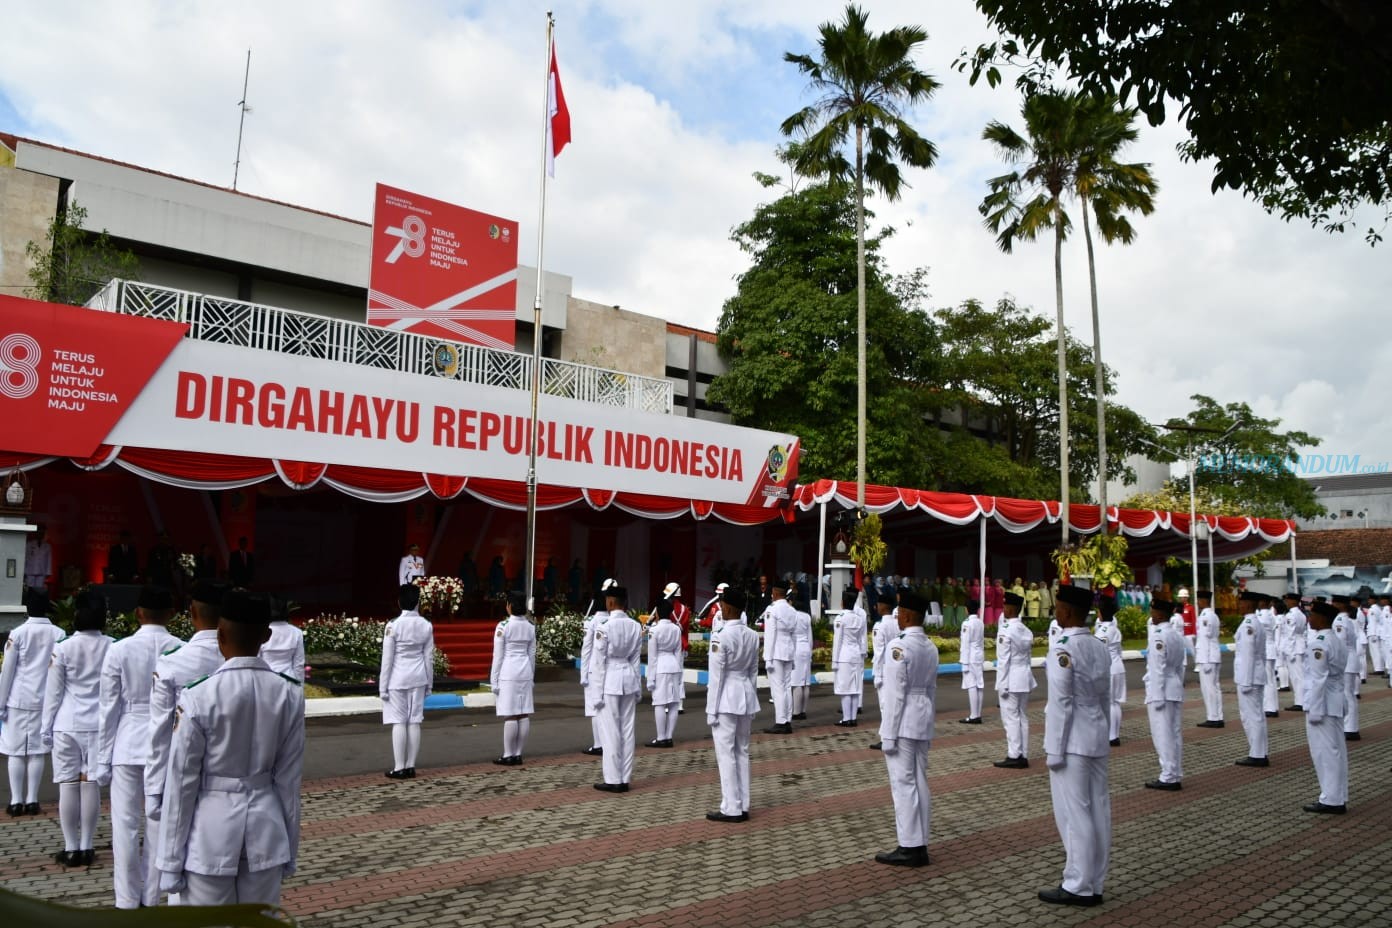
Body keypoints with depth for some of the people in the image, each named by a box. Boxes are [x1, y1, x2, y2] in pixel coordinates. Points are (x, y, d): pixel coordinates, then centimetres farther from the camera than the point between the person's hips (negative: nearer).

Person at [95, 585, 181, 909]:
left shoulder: (119, 650, -7)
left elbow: (110, 710, -3)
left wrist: (103, 760, 6)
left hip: (128, 746, -1)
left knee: (126, 826, 9)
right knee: (159, 826, 11)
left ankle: (127, 903, 16)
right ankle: (151, 899, 23)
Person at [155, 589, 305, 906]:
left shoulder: (198, 695, -15)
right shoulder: (289, 693, -5)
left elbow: (182, 781, -9)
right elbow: (289, 777, 1)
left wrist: (171, 861, 1)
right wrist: (289, 847, 12)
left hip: (211, 833, -3)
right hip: (266, 830, 3)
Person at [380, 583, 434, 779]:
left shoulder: (393, 625, -11)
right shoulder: (426, 625, -1)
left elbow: (387, 658, -9)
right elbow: (429, 657, 4)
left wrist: (383, 686, -2)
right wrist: (429, 683, 13)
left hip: (397, 679, -3)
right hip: (418, 678, 3)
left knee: (399, 722, 1)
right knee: (414, 722, 7)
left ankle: (399, 768, 3)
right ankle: (410, 767, 12)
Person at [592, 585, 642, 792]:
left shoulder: (604, 626, -13)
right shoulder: (635, 626, 3)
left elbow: (600, 661, -10)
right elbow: (635, 659, 9)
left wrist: (598, 692, -6)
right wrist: (637, 688, 15)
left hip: (610, 680, -5)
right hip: (628, 678, 5)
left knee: (610, 732, 2)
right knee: (627, 730, 9)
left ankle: (613, 780, 6)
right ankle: (624, 779, 15)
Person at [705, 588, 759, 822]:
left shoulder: (720, 636, -16)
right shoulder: (752, 636, 5)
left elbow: (716, 676, -14)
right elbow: (753, 671, 11)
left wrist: (712, 710, -8)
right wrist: (749, 701, 19)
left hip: (726, 698, -7)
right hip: (746, 695, 7)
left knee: (726, 754, 0)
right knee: (742, 753, 13)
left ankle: (732, 808, 3)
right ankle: (743, 806, 17)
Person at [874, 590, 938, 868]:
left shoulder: (899, 646, -16)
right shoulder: (930, 647, 10)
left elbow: (894, 693, -17)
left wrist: (888, 735, -13)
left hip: (902, 722, -8)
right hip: (923, 721, 8)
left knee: (903, 784, -2)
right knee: (919, 783, 12)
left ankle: (910, 847, 2)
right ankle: (919, 845, 19)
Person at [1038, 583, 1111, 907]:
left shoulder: (1063, 649, -17)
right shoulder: (1100, 647, 8)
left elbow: (1060, 703, -17)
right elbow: (1105, 697, 14)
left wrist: (1054, 750, -12)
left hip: (1072, 743, -8)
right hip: (1097, 740, 8)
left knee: (1074, 814, 0)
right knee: (1098, 812, 11)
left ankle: (1078, 887, 7)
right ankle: (1094, 884, 20)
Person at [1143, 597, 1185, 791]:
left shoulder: (1158, 637, -16)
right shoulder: (1177, 636, 11)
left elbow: (1158, 669, -18)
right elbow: (1180, 667, 16)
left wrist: (1157, 697, -16)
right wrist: (1179, 687, 21)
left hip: (1160, 692, -9)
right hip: (1175, 691, 9)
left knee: (1163, 735, -4)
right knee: (1174, 734, 13)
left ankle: (1169, 778, 0)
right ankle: (1176, 775, 18)